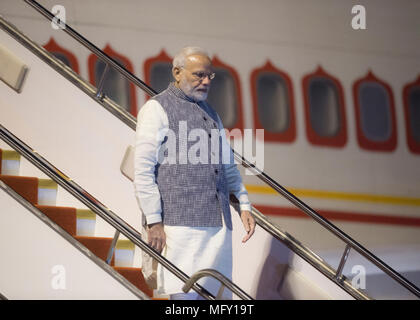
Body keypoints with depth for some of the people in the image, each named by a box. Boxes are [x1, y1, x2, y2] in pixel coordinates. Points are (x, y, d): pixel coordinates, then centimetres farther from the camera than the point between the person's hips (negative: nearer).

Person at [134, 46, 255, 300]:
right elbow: (143, 170, -6)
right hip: (181, 222, -7)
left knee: (215, 294, 2)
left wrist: (244, 205, 18)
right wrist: (154, 221, -13)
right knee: (184, 294, -15)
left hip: (219, 222, 7)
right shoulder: (157, 109, 2)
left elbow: (228, 166, 31)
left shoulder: (210, 113, 25)